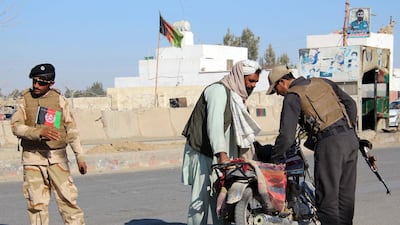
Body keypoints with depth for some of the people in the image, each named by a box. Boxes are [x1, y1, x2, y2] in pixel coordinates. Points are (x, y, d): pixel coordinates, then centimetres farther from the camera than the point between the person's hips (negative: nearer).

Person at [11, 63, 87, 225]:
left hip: (57, 157, 0)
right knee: (36, 203, 3)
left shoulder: (59, 99, 3)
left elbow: (71, 129, 8)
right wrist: (40, 132, -25)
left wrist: (80, 157, 6)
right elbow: (16, 127, -8)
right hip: (32, 158, 0)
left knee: (67, 197, -5)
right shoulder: (24, 99, 3)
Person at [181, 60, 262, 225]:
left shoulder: (236, 95, 16)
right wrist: (222, 154, -37)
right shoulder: (219, 90, -15)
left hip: (218, 155, 9)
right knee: (201, 200, -9)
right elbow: (214, 124, -28)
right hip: (202, 154, -9)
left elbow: (238, 130, 21)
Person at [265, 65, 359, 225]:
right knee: (346, 194, 14)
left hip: (329, 144, -7)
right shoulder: (323, 82, 21)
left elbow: (287, 135, -6)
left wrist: (276, 159, 6)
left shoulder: (292, 96, 1)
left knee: (328, 197, -2)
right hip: (351, 138, 7)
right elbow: (350, 103, 19)